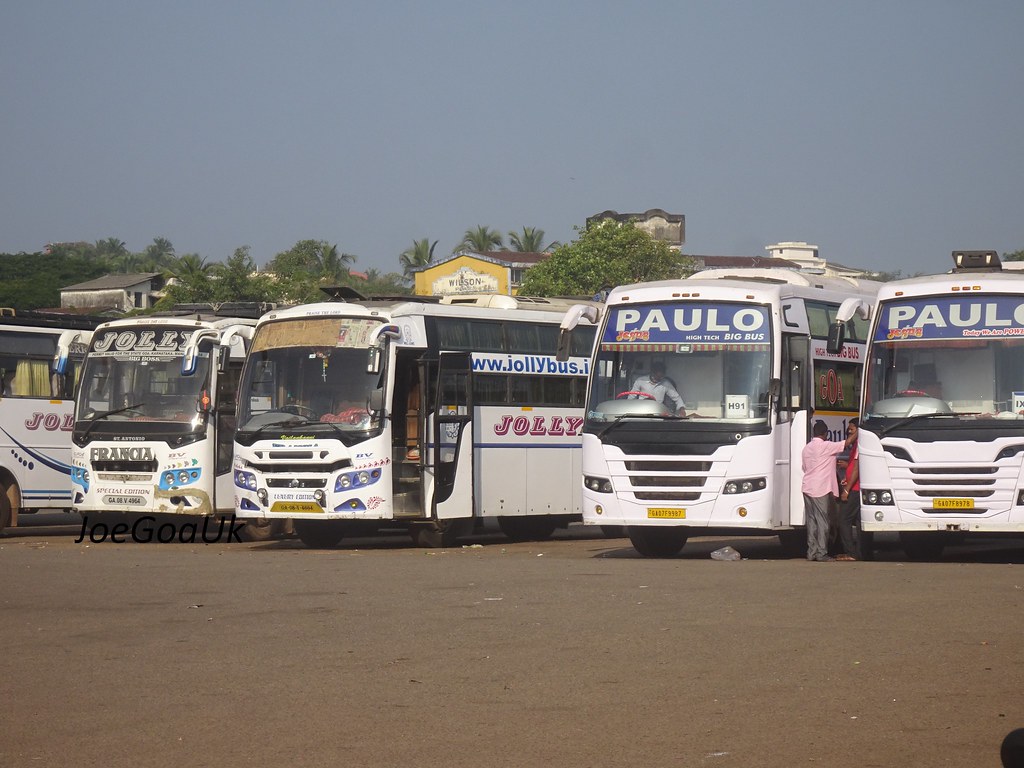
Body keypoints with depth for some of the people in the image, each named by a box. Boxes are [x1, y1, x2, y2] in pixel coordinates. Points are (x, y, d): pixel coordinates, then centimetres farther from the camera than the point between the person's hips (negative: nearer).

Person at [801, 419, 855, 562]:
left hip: (807, 487, 8)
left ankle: (811, 552, 9)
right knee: (822, 521, -5)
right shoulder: (826, 446, -11)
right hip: (820, 489, -8)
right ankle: (821, 553, -6)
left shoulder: (806, 448, 13)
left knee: (811, 520, 10)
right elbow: (847, 443, -12)